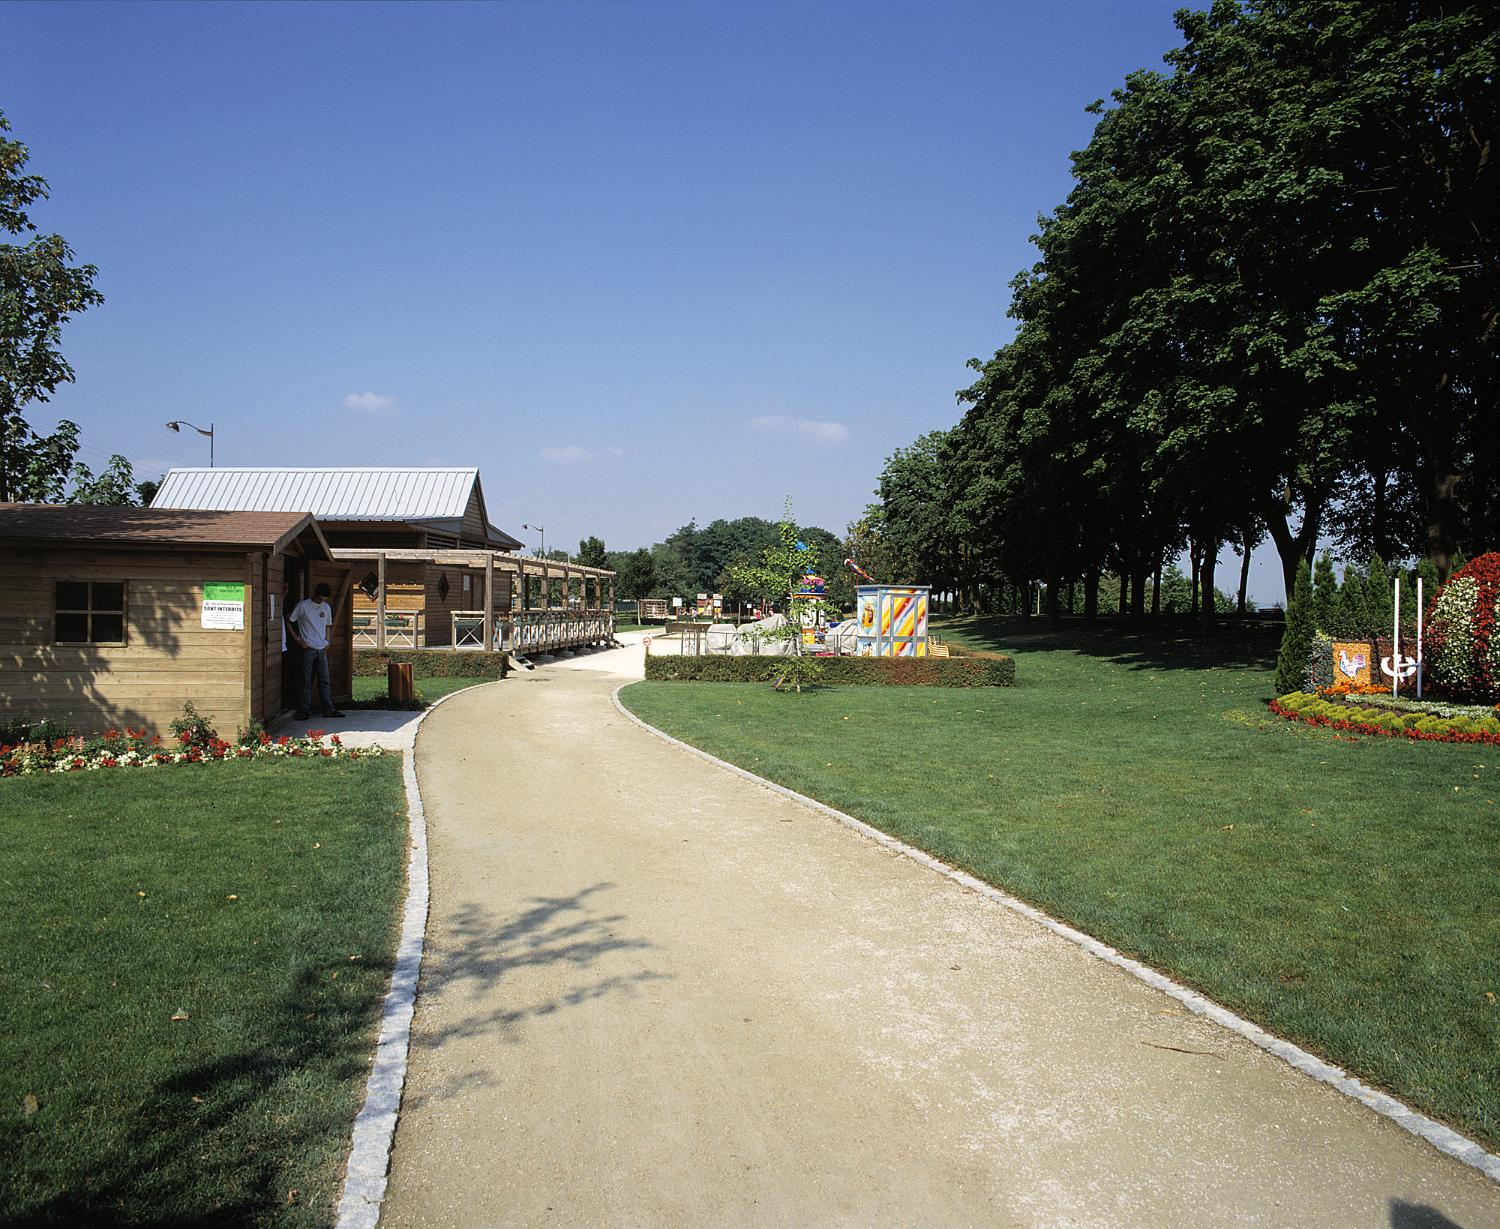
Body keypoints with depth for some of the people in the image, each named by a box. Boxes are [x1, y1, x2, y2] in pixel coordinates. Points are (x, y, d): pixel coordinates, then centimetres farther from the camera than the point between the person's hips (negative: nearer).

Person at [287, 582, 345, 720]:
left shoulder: (326, 608, 11)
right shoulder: (303, 606, -6)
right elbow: (288, 621, -3)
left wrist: (327, 641, 8)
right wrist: (297, 639, -8)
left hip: (322, 649, 5)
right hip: (307, 648, -5)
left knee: (324, 680, 5)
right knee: (306, 681, -1)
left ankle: (328, 709, 7)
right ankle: (303, 710, 5)